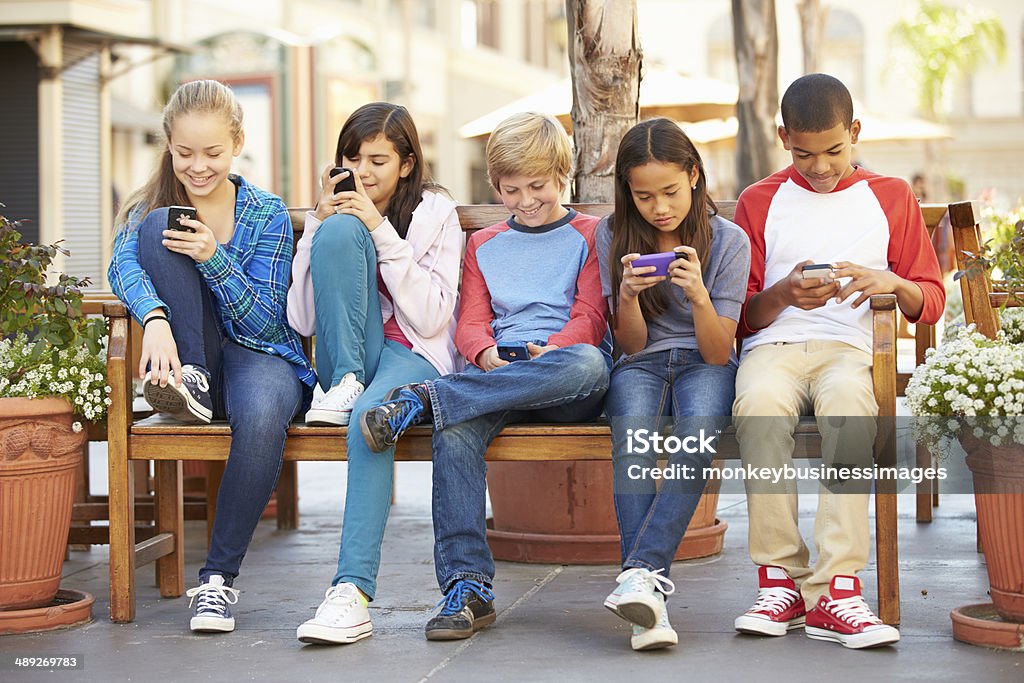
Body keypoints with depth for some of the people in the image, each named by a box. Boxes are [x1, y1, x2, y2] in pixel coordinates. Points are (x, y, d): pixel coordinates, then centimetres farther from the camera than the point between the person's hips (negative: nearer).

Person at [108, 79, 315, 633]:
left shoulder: (268, 216, 3)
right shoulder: (152, 208, 7)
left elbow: (265, 322, -5)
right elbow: (123, 265, -17)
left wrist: (213, 258, -21)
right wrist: (155, 318, -39)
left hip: (258, 354, -1)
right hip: (185, 356, 1)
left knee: (262, 418, -40)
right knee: (159, 227, -17)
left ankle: (219, 576, -25)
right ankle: (188, 378, -24)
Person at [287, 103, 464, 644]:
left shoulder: (435, 213, 8)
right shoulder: (338, 208, 14)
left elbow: (431, 317, -7)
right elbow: (302, 320, 4)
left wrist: (381, 232, -11)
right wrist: (318, 224, -4)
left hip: (414, 355, -2)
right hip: (349, 359, 3)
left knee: (372, 414, -40)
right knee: (339, 232, -20)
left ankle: (352, 591, -45)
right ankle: (346, 384, -19)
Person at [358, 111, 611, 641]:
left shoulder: (588, 234, 17)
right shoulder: (483, 244, 27)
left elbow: (590, 317, 4)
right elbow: (471, 323, 15)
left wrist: (550, 350, -16)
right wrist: (489, 355, -9)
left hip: (565, 379, -2)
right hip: (497, 373, 2)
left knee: (588, 364, -42)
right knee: (455, 429, -35)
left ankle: (425, 398, -40)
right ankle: (467, 585, -39)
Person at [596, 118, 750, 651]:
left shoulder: (728, 241, -2)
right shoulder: (613, 237, 3)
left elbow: (718, 352, -6)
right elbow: (631, 344, 2)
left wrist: (700, 296, -25)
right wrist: (627, 295, -19)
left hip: (705, 366, -1)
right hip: (641, 366, 1)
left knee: (699, 429, -38)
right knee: (633, 432, -35)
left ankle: (641, 570, -46)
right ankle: (650, 603, -44)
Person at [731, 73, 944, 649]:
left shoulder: (892, 197, 18)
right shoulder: (759, 202, 18)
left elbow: (932, 302, 15)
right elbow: (742, 316, 15)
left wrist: (891, 283, -8)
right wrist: (783, 294, -7)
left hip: (850, 347, 0)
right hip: (773, 345, 1)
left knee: (848, 400, -38)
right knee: (759, 403, -37)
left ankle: (835, 590, -40)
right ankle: (780, 577, -30)